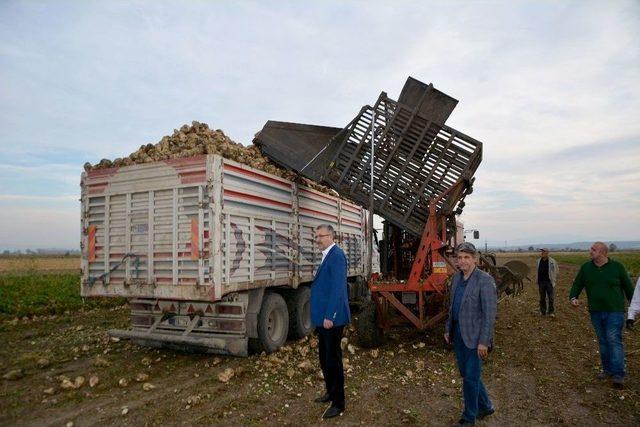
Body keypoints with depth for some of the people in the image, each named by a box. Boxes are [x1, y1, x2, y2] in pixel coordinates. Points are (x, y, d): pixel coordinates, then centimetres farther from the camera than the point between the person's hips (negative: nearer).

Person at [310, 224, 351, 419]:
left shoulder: (336, 255, -17)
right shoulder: (327, 256, 14)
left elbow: (338, 288, -23)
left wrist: (329, 316, -23)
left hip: (332, 319, -10)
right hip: (323, 317, 10)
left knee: (333, 359, 2)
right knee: (324, 358, 20)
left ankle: (338, 403, 16)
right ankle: (331, 392, 37)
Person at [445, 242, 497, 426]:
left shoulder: (484, 280, -17)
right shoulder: (456, 278, 6)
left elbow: (489, 314, -18)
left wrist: (483, 342, -18)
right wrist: (448, 329, 14)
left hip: (474, 336, -7)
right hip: (458, 333, 7)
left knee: (471, 377, 4)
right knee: (466, 374, 18)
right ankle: (485, 406, 40)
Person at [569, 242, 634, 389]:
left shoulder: (617, 267, -5)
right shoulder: (586, 267, 2)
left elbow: (628, 287, 3)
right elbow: (577, 284, 8)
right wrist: (573, 297, -9)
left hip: (614, 311, -4)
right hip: (596, 312, 4)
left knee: (614, 340, -9)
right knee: (603, 341, 12)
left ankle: (618, 375, -6)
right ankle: (607, 369, 23)